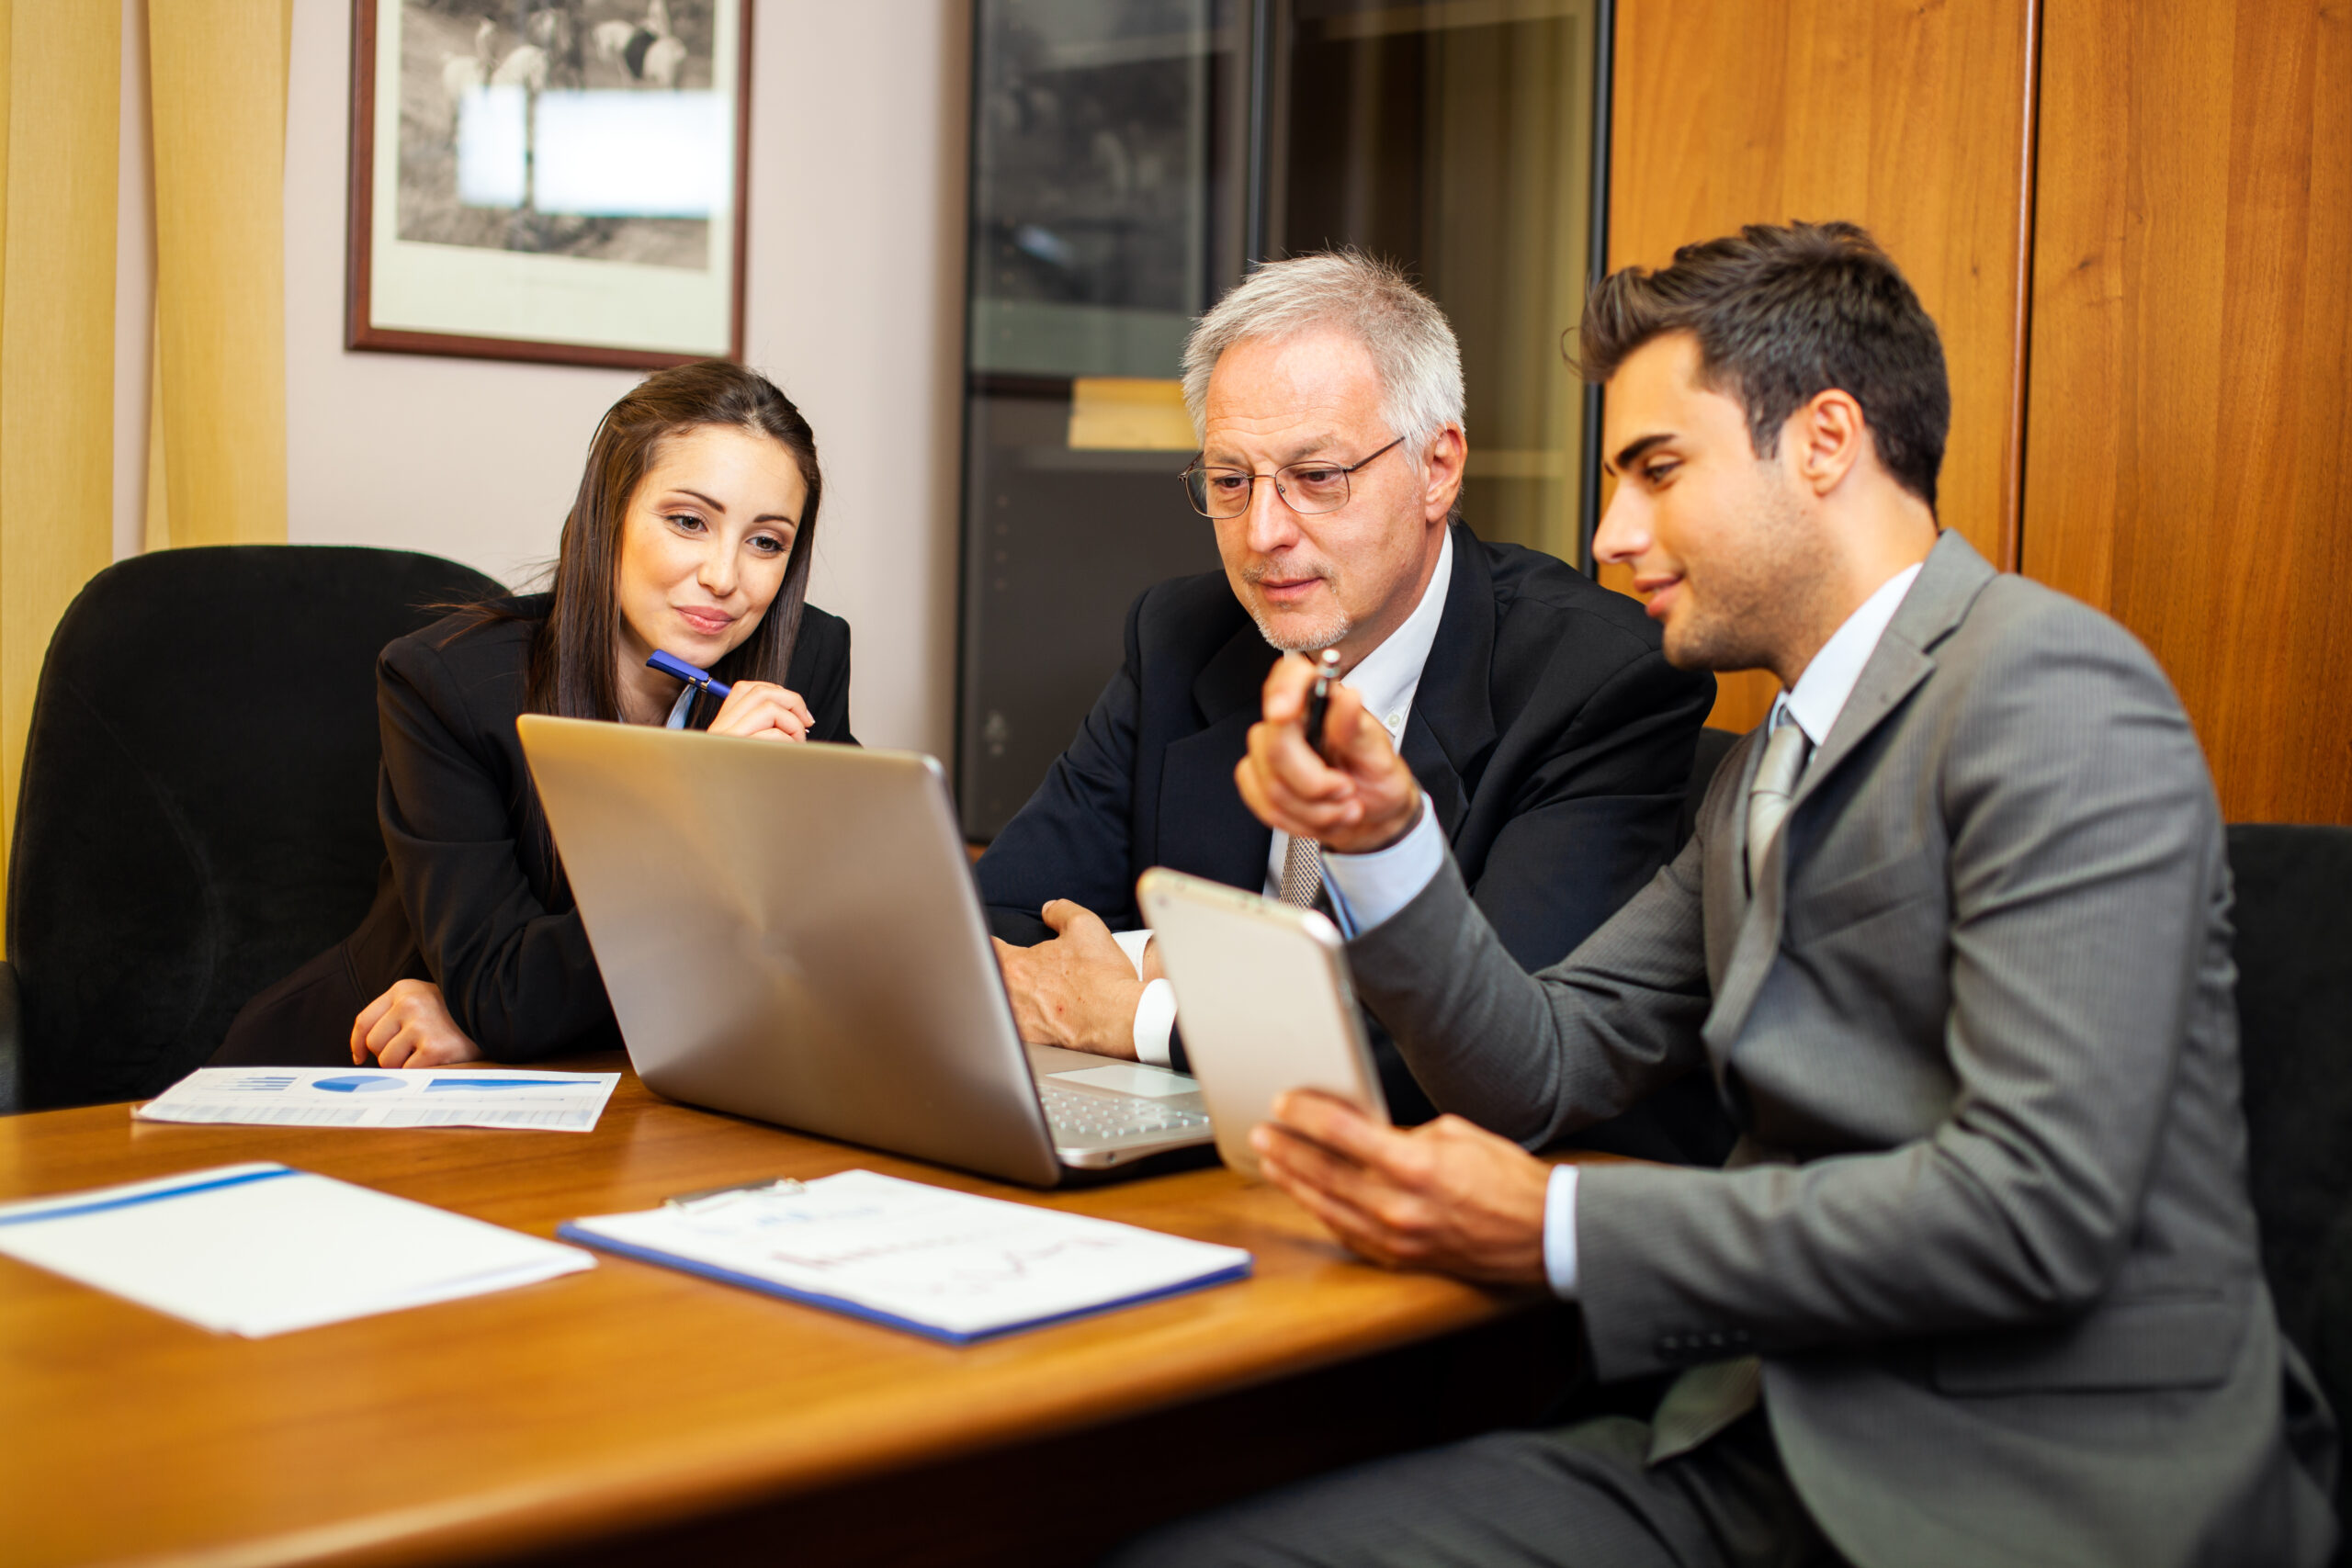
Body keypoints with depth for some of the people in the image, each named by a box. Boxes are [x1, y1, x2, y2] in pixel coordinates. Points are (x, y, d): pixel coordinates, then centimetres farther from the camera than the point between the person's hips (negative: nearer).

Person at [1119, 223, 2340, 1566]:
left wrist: (1557, 1231, -16)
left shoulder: (2055, 694, -11)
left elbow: (2041, 1200, -21)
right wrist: (1384, 839, -3)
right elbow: (1543, 1072, 14)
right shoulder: (1768, 773, 19)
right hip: (1770, 1444, 8)